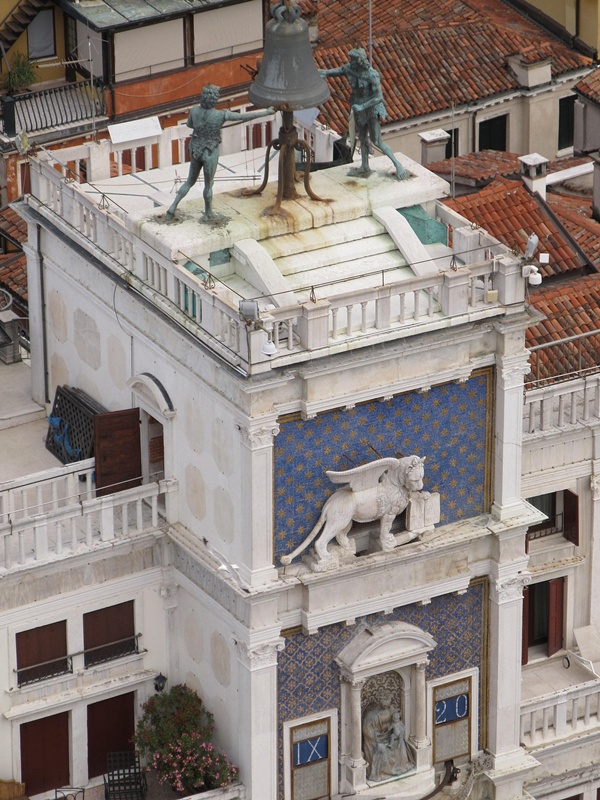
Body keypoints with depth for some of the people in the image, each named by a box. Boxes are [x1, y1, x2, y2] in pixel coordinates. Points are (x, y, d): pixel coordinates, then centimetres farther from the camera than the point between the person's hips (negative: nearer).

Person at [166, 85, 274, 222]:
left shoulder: (195, 110, -13)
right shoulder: (221, 115, -26)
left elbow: (189, 124, 9)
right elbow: (245, 116, -18)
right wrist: (266, 112, -8)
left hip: (195, 150, 4)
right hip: (210, 153, -4)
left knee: (190, 181, 24)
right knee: (208, 184, 18)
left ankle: (172, 208, 19)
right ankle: (208, 213, 38)